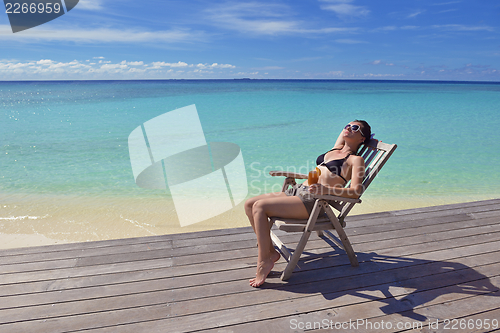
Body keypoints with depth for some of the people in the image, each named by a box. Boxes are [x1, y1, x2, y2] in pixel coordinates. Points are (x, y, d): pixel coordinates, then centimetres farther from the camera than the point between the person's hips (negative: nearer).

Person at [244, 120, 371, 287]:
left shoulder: (356, 160, 2)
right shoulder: (335, 150, 24)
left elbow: (356, 191, -14)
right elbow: (344, 132, 48)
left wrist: (325, 189, -28)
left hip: (313, 200, -9)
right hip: (298, 190, 9)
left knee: (259, 206, -24)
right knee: (249, 204, -3)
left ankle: (264, 261, -13)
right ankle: (269, 251, 3)